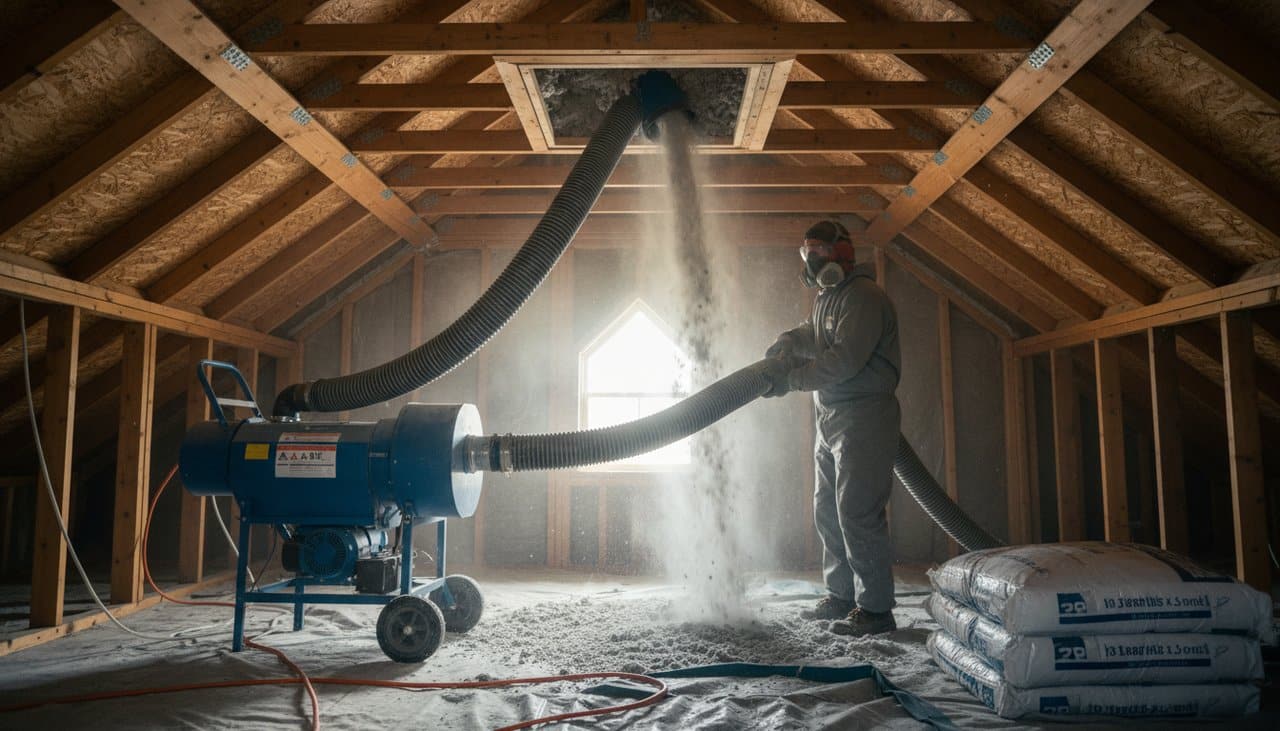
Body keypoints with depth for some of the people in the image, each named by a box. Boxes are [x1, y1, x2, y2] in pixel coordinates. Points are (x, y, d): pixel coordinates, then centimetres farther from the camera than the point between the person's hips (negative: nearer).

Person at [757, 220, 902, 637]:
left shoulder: (863, 297, -13)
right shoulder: (827, 298, 20)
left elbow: (846, 359, -22)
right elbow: (811, 336, 23)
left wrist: (790, 379, -18)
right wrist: (788, 344, 0)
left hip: (864, 418, -10)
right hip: (831, 419, 10)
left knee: (857, 513, -10)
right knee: (828, 512, 14)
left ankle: (875, 608, -2)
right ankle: (841, 596, 25)